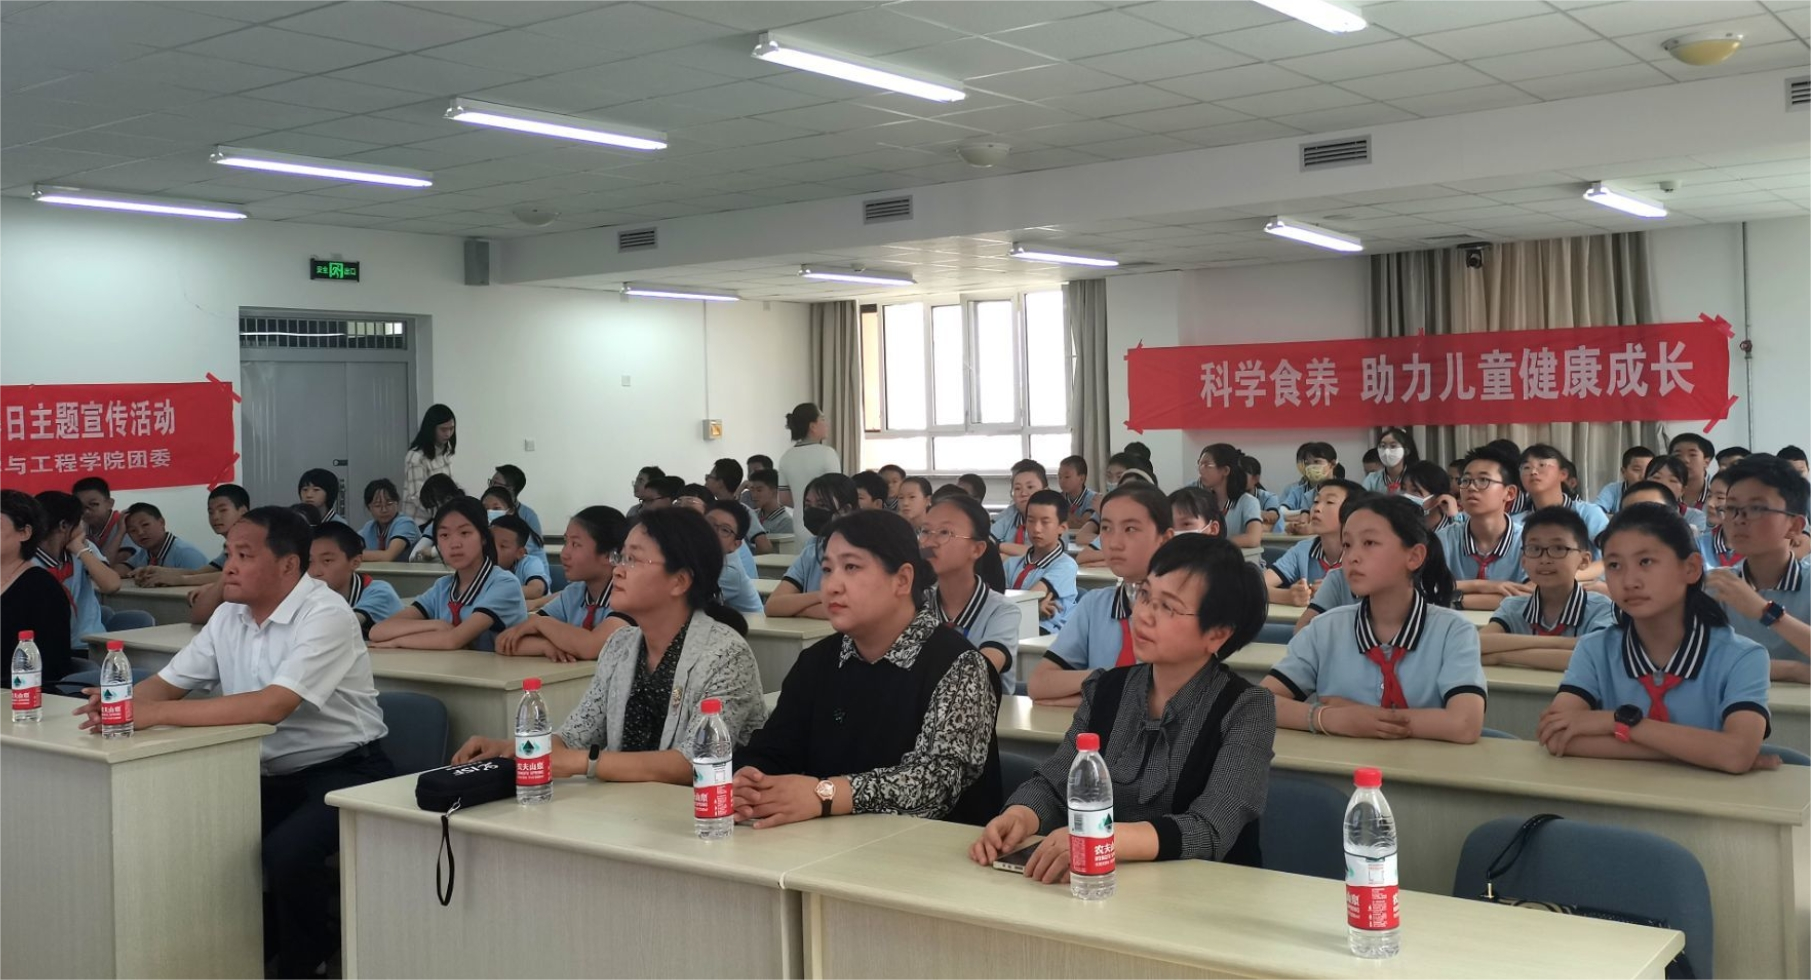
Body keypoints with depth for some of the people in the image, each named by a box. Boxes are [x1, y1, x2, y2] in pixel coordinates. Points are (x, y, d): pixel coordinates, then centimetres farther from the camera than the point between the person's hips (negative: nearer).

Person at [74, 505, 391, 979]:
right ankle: (264, 938, 16)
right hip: (273, 775, 8)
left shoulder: (325, 615, -22)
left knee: (284, 852, -30)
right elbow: (165, 684, 7)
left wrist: (155, 714, -32)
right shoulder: (229, 616, 5)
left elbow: (270, 706, -32)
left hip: (345, 772, -8)